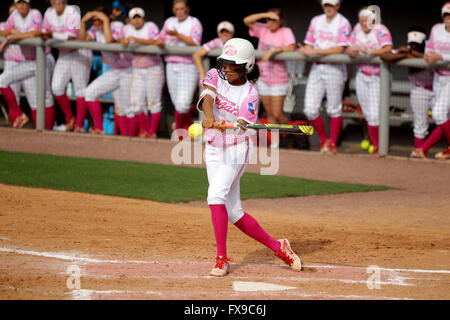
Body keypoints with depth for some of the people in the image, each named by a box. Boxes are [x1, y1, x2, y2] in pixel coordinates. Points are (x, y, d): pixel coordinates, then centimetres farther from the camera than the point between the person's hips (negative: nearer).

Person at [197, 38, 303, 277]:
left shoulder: (249, 94, -9)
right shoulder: (215, 76, 1)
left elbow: (243, 126, -22)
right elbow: (207, 97, -20)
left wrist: (226, 126, -45)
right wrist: (209, 118, -42)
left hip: (237, 149, -5)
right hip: (213, 150, 5)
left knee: (216, 194, -27)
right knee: (233, 213, 5)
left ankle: (222, 259, -22)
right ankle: (278, 247, 21)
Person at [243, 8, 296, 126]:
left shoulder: (286, 32, -9)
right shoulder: (263, 30, 2)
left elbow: (291, 48, -25)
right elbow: (247, 20, -7)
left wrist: (273, 50, -36)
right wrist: (265, 15, -17)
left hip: (278, 80, -4)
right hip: (263, 79, 4)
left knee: (277, 114, -5)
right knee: (270, 114, 9)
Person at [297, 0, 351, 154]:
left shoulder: (343, 23, -5)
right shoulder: (316, 21, 13)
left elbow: (340, 49, -15)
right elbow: (309, 44, 14)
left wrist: (315, 51, -19)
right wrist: (305, 50, -11)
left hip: (335, 68, -5)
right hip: (316, 68, 5)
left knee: (334, 109, 0)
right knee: (310, 110, -1)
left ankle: (333, 143, 12)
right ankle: (323, 139, 17)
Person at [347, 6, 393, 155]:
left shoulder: (381, 30, -14)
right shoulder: (358, 28, 2)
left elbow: (388, 49, -29)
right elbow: (349, 50, 2)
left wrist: (369, 51, -39)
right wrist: (354, 51, -21)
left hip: (378, 77, -5)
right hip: (362, 76, 5)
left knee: (375, 115, -12)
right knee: (368, 115, 8)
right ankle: (375, 145, 20)